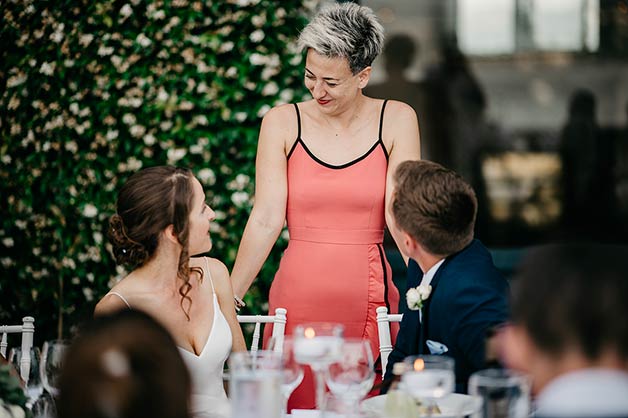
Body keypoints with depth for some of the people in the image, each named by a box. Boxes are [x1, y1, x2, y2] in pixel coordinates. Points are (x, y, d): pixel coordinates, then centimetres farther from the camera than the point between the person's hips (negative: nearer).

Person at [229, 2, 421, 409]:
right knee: (296, 405, 4)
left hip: (369, 296, 0)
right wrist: (227, 299, -8)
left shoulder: (396, 120, 0)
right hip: (298, 295, 0)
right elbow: (266, 220, -3)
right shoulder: (282, 123, 1)